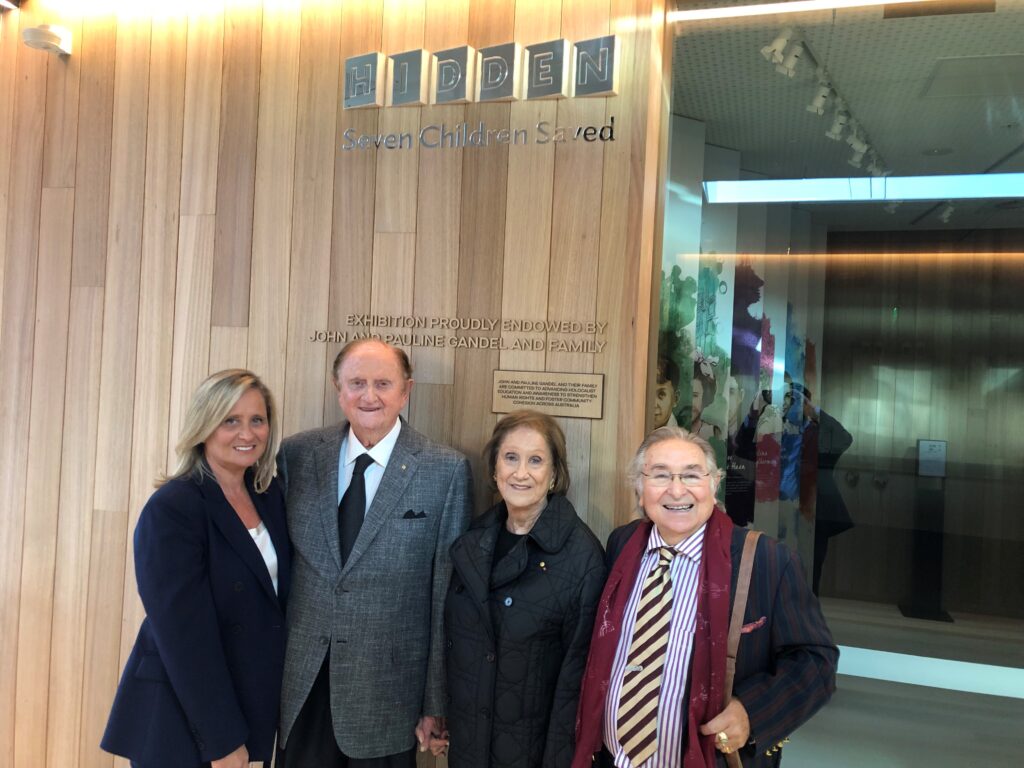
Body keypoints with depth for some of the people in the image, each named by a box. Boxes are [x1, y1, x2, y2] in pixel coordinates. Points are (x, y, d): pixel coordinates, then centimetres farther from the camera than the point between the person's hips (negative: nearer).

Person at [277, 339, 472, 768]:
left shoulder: (446, 471, -10)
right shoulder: (297, 454, -1)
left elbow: (448, 597, -6)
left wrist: (437, 702, -4)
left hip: (388, 689, -2)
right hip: (299, 683, 3)